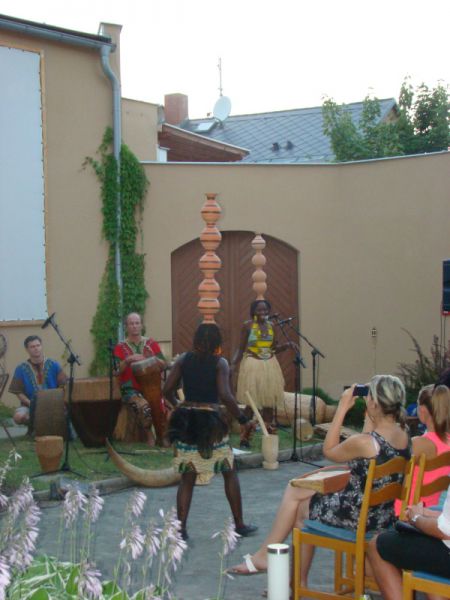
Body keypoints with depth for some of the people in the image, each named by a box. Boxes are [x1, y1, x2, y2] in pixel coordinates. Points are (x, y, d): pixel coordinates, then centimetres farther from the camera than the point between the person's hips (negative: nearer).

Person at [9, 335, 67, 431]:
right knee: (18, 417, -32)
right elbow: (19, 392, 1)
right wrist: (31, 404, -14)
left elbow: (64, 385, 4)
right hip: (30, 405, 0)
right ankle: (33, 425, 4)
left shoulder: (53, 365, 2)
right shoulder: (21, 369, 0)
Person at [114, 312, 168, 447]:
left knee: (162, 406, -26)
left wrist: (152, 358, -13)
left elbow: (164, 366, 6)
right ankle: (149, 435, -7)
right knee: (144, 407, -33)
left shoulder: (152, 344, 12)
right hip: (131, 390, -2)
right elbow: (116, 370, -3)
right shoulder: (120, 347, 8)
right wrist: (128, 360, -20)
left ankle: (161, 436, 2)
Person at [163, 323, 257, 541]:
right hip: (211, 420, -3)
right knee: (229, 473, 14)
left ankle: (181, 527, 2)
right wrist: (240, 416, -5)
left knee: (187, 477, 10)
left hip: (186, 421, 3)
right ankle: (240, 525, 19)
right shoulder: (220, 363, -6)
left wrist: (176, 405, 20)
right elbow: (224, 395, -18)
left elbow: (167, 390, 1)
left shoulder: (183, 360, 4)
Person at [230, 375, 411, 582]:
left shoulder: (364, 442, -27)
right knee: (295, 490, 19)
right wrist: (371, 417, 7)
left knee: (300, 507, 20)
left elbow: (329, 451, -7)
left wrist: (342, 408, -7)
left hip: (359, 516, -7)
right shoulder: (404, 435, -5)